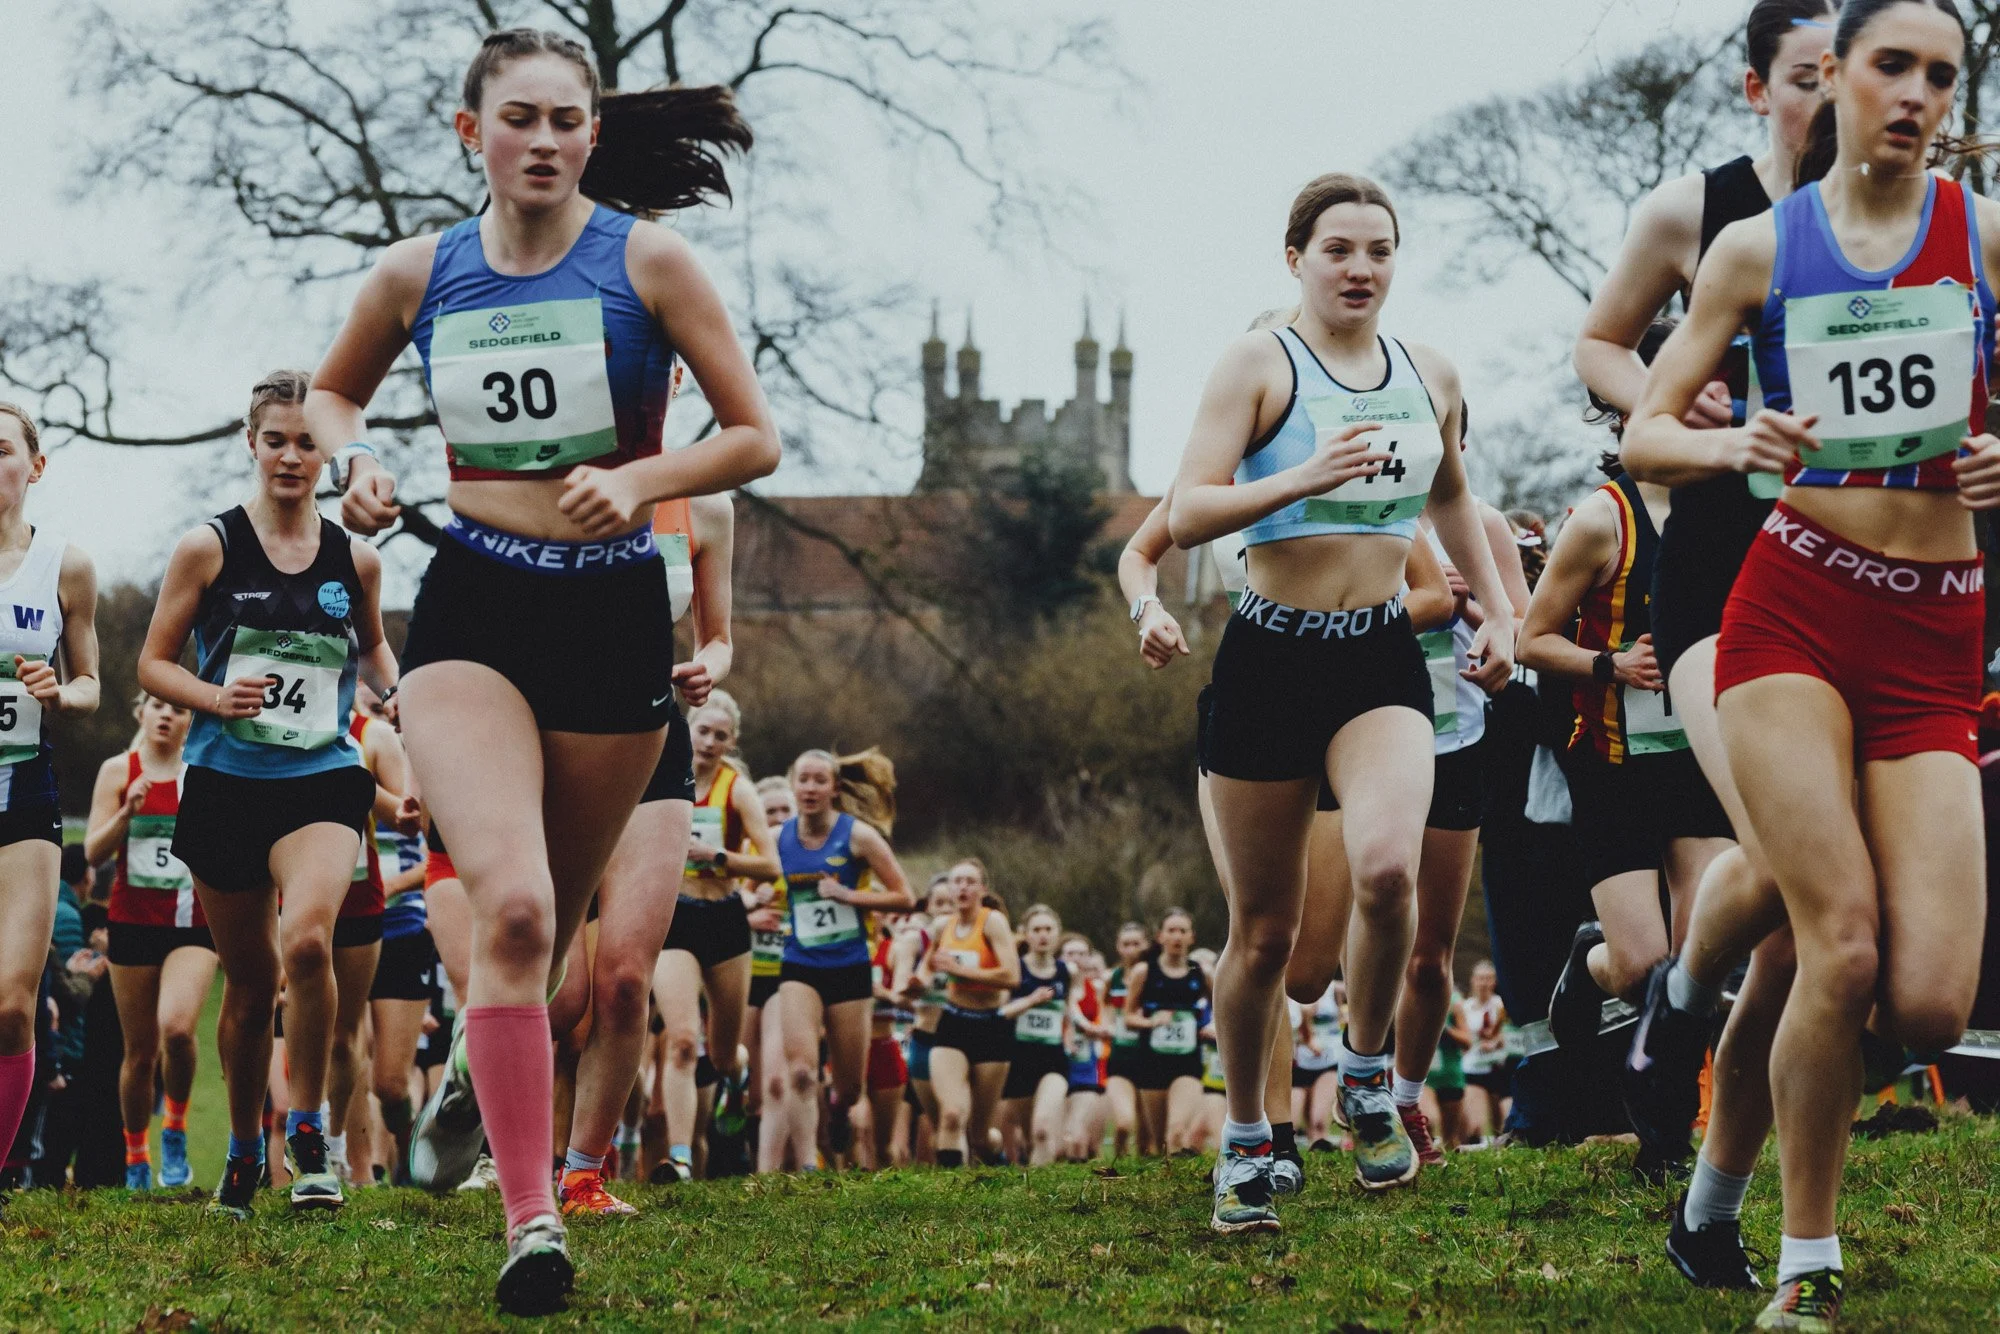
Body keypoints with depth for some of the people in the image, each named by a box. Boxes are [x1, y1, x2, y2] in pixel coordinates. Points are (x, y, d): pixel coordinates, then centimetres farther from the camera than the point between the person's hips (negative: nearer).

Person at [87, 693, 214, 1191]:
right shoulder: (118, 771, 4)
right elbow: (93, 852, -1)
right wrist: (128, 811, -16)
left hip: (192, 924, -1)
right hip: (133, 921, 1)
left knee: (176, 1027, -25)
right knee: (140, 1051, 4)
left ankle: (175, 1130, -3)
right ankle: (136, 1160, 20)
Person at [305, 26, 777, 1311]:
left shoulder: (648, 263, -4)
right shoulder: (419, 274, 3)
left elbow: (755, 440, -2)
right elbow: (332, 394, 21)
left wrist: (640, 479, -18)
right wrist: (358, 462, 0)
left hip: (613, 612, 1)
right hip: (471, 607, 0)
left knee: (548, 921, 14)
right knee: (511, 906, -21)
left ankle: (476, 1067, 49)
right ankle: (531, 1218, -19)